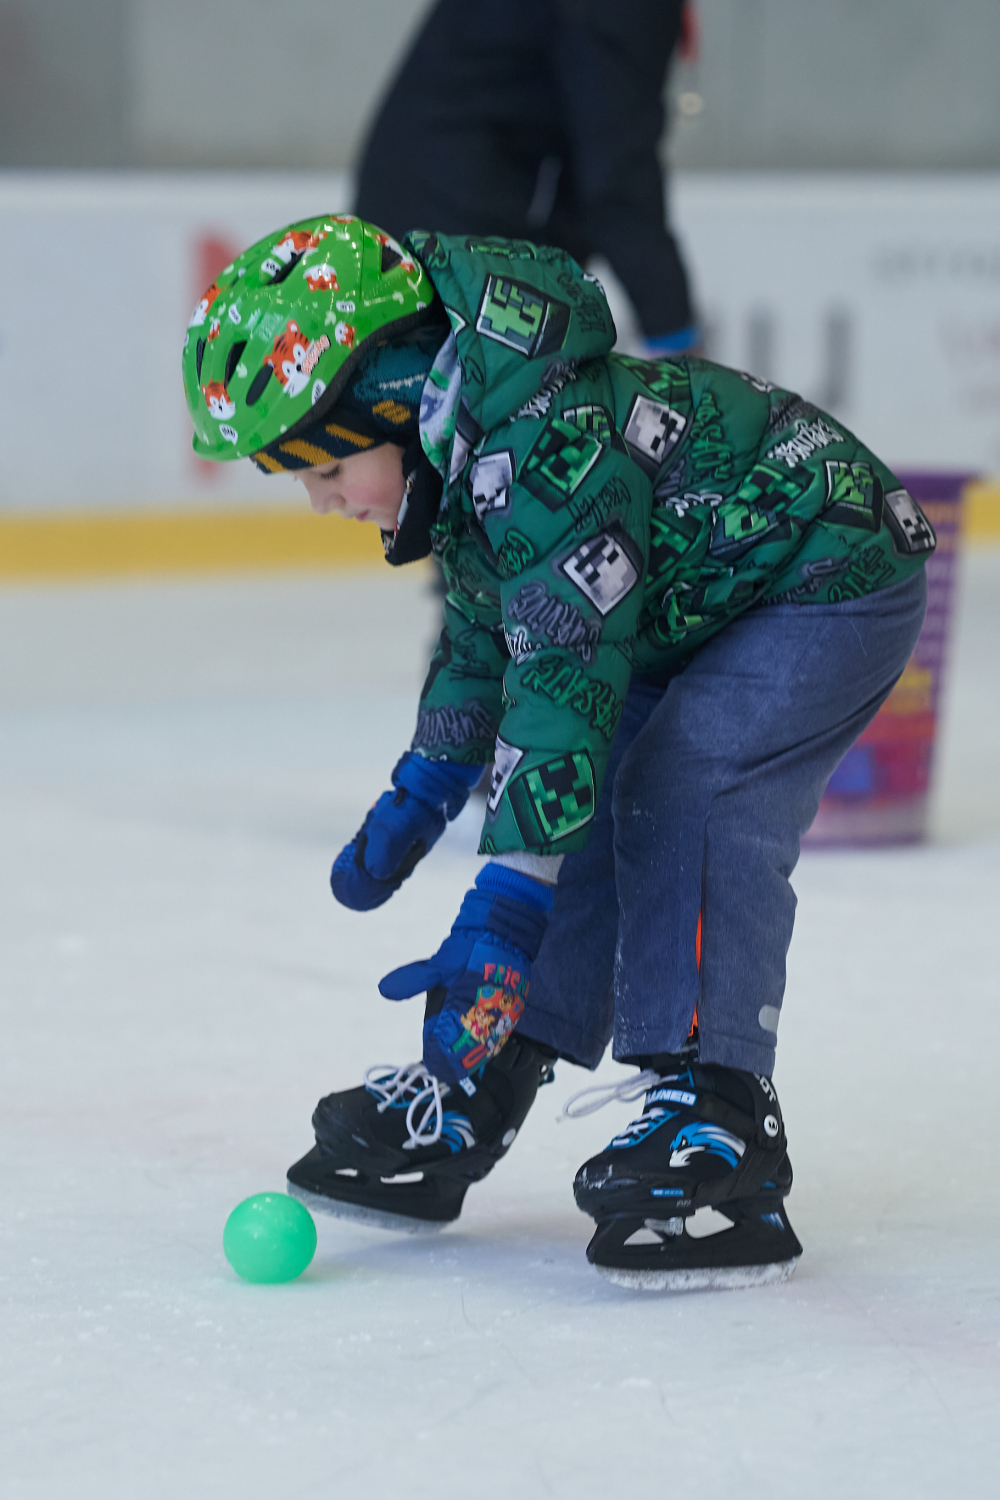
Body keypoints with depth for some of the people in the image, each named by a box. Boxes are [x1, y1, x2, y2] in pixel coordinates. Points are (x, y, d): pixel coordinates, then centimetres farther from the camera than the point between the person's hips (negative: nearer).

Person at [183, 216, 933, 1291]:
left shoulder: (546, 449, -35)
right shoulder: (462, 451, -3)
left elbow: (563, 681, -38)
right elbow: (485, 631, 15)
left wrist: (503, 910, -38)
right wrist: (419, 797, 20)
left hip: (826, 585, -10)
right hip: (685, 608, 10)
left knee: (685, 806, -25)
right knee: (584, 811, 4)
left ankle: (712, 1121, -27)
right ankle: (468, 1102, 11)